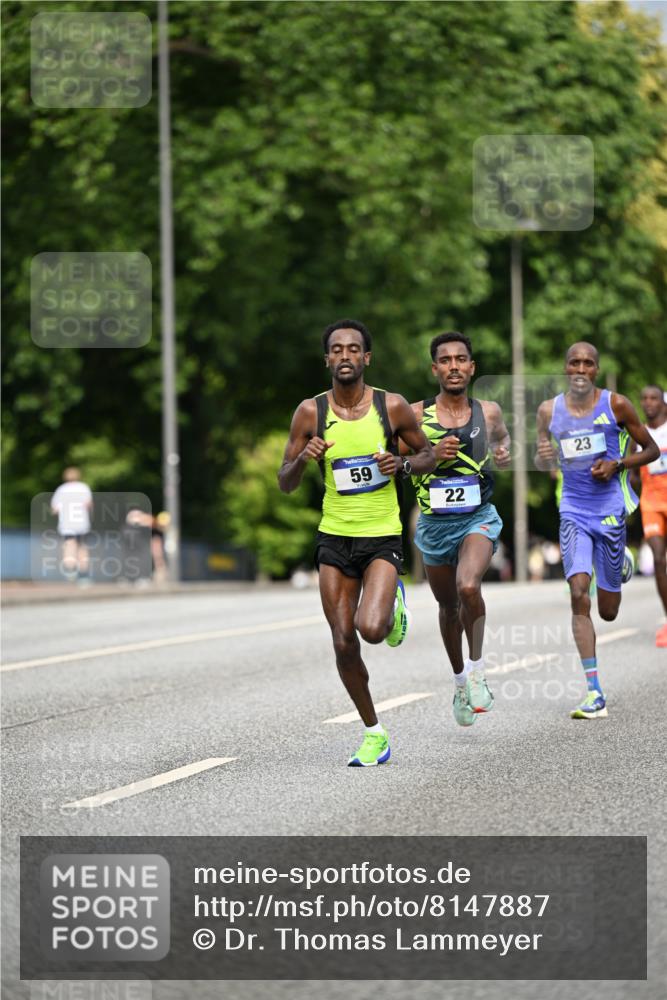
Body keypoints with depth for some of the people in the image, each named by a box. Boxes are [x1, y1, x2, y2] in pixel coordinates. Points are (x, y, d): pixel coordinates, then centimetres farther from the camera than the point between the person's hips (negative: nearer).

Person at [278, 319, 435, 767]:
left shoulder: (392, 406, -6)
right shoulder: (310, 412, -2)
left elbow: (428, 454, 9)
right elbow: (285, 484, 2)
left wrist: (402, 465, -12)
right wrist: (303, 458, -19)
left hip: (383, 537, -2)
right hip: (334, 539, 2)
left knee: (371, 628, -22)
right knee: (344, 643, 0)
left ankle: (393, 603, 15)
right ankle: (374, 733, 18)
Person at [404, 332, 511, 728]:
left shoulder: (488, 411, -1)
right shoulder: (417, 414, -7)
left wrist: (504, 453, 0)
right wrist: (432, 455, -21)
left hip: (478, 518, -1)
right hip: (434, 523, 1)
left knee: (468, 586, -29)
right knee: (448, 606, 17)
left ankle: (477, 668, -10)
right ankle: (460, 679, 40)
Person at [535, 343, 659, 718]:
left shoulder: (616, 405, -4)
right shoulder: (550, 410, 2)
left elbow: (652, 450, 4)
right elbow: (542, 463, 16)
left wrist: (617, 465, -13)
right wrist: (544, 457, -9)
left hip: (610, 509, -1)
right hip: (573, 511, 1)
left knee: (608, 611, 8)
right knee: (579, 595, -17)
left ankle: (622, 561, 46)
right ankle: (595, 695, -15)